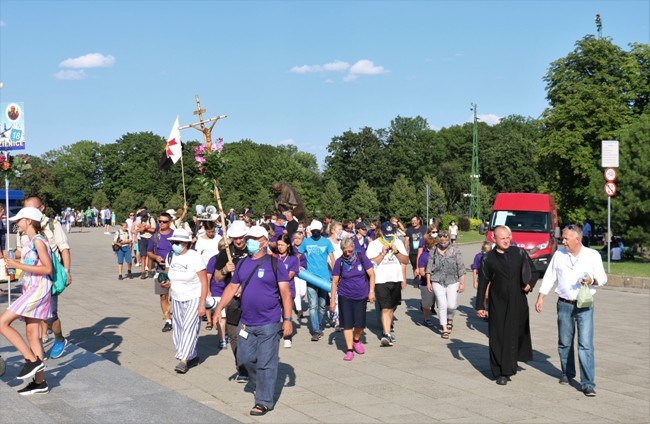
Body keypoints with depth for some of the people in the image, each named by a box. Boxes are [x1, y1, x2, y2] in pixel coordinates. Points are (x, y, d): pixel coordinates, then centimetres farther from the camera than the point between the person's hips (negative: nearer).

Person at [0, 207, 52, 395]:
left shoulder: (38, 241, -13)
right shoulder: (29, 241, 14)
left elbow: (47, 268, -19)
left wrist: (18, 265, -19)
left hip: (38, 290, -9)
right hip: (30, 290, 9)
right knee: (31, 334, 8)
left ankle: (32, 360, -7)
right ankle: (40, 381, 12)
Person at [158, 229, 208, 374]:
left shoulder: (194, 257, -16)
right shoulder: (170, 257, 2)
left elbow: (204, 281, -14)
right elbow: (167, 274, 19)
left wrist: (202, 304, -19)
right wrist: (165, 283, -6)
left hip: (193, 299, -6)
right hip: (176, 299, 6)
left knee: (189, 328, -13)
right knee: (178, 329, 6)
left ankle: (184, 360, -12)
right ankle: (193, 357, 17)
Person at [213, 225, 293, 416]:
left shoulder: (274, 264, -8)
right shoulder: (242, 264, 8)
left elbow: (285, 293, -10)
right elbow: (232, 288, 15)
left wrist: (287, 319, -15)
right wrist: (219, 309, 8)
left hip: (269, 324, -6)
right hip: (246, 322, 6)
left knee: (265, 363, -1)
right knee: (245, 357, 14)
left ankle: (264, 402, 9)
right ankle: (259, 384, 40)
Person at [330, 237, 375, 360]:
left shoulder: (361, 257, -7)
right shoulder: (339, 262, -6)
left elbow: (371, 274, -3)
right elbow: (334, 282, -2)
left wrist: (371, 291, -8)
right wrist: (332, 299, -3)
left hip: (361, 296, 0)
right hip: (345, 297, 0)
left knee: (360, 323, 4)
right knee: (347, 324, -2)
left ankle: (356, 340, 33)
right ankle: (349, 350, 6)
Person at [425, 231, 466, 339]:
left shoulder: (455, 251, 1)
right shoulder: (433, 251, 4)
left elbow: (461, 268, 2)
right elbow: (429, 267, 8)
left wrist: (462, 283, -1)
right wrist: (428, 282, 4)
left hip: (453, 281, 0)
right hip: (438, 281, 0)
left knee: (452, 305, -4)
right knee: (442, 304, -7)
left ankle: (450, 319, 30)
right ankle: (444, 328, 4)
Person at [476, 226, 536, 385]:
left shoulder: (520, 253, 1)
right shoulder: (489, 259, -2)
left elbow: (532, 271, 13)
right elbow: (482, 284, 1)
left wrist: (530, 284, -7)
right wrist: (480, 306, -1)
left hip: (518, 302, 1)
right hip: (498, 304, -1)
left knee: (515, 334, 7)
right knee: (498, 337, -1)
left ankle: (507, 369, 25)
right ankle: (500, 372, 8)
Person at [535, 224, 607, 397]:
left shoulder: (593, 255, -2)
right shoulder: (559, 254, 4)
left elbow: (603, 278, 4)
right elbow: (549, 277, 9)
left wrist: (592, 280, -18)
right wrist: (540, 297, 6)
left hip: (584, 306, -3)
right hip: (564, 305, 3)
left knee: (586, 345, -9)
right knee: (564, 343, 13)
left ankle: (588, 384, -7)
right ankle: (567, 373, 33)